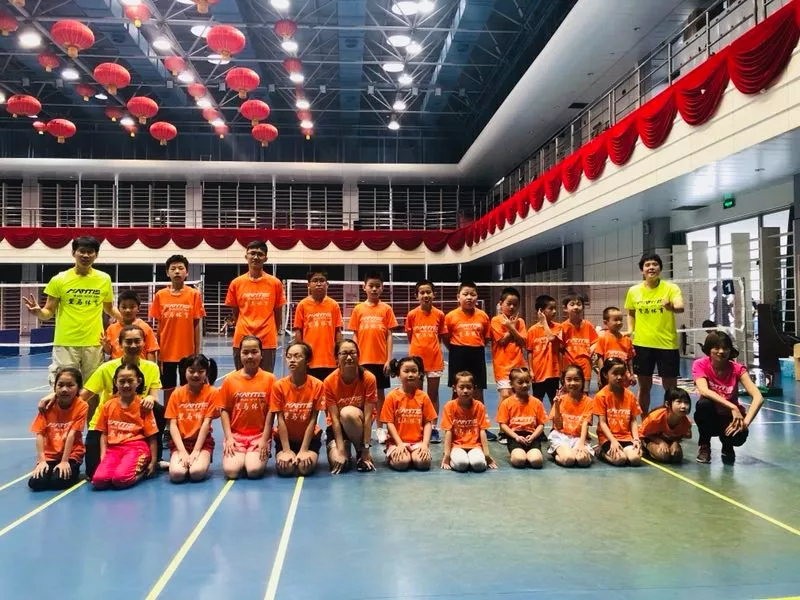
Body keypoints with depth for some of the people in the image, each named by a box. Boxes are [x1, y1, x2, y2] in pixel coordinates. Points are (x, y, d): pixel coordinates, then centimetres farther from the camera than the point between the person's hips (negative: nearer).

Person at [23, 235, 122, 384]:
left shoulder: (104, 279, 5)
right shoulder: (59, 279, -1)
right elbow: (49, 312, 2)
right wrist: (38, 312, -20)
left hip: (94, 343, 2)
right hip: (65, 343, -1)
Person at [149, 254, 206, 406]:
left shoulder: (194, 294, -3)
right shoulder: (160, 295, 1)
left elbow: (196, 326, 0)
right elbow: (158, 326, 5)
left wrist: (197, 353, -2)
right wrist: (156, 353, 2)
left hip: (188, 353, -1)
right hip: (166, 353, 1)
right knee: (168, 391, 10)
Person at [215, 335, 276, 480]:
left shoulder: (269, 378, -2)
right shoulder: (230, 380, 2)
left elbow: (271, 411, -2)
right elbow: (224, 410, 4)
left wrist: (264, 439, -8)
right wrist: (228, 437, -6)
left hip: (259, 435, -1)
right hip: (235, 434, 1)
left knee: (254, 471, -21)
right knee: (231, 471, -19)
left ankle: (261, 456, 13)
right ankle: (241, 458, 14)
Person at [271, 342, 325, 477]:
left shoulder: (317, 385, -14)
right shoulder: (279, 386, -11)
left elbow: (313, 420, -12)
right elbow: (280, 420, -11)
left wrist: (304, 450, -17)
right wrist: (286, 450, -17)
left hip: (309, 437, 0)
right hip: (286, 437, 1)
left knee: (305, 467, -24)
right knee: (285, 468, -23)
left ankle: (305, 455, 11)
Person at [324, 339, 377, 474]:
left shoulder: (368, 378, -20)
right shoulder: (329, 382, -17)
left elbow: (367, 416, -21)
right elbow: (334, 418, -18)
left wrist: (365, 449, -23)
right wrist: (341, 450, -24)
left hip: (358, 424, 0)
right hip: (338, 426, 1)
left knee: (348, 412, -35)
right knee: (337, 462, -25)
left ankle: (361, 452, -11)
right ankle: (347, 450, 11)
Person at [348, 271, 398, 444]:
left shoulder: (386, 309, 1)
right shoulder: (358, 309, 3)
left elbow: (389, 335, 1)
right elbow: (355, 335, 5)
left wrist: (388, 359, -5)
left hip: (380, 360, 0)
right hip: (362, 359, 1)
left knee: (380, 392, 8)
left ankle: (379, 428, 18)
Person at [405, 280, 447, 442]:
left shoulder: (439, 315, 0)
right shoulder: (412, 315, -2)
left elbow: (440, 337, 7)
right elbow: (410, 338, 6)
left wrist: (440, 354, 0)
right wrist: (410, 356, 0)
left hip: (435, 360, 1)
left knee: (433, 395, 8)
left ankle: (433, 428, 16)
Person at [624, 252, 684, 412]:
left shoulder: (670, 288, -5)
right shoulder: (633, 291, 3)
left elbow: (681, 307, -23)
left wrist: (672, 307, -44)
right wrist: (630, 329, 3)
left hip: (667, 344, -2)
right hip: (642, 344, 2)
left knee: (670, 388, 6)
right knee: (644, 386, 10)